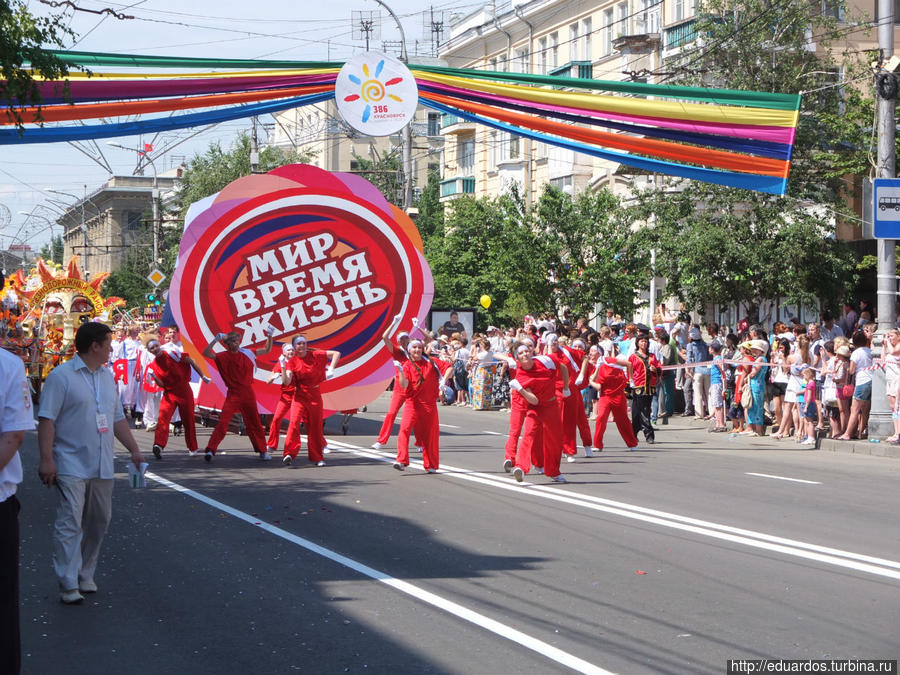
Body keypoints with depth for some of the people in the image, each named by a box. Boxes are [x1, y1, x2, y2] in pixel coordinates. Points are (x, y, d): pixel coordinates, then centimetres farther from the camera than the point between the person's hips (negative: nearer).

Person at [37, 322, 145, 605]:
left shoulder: (107, 377, 14)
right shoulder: (61, 376, -8)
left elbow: (117, 419, 21)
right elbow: (47, 420, -13)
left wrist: (134, 449, 13)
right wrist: (46, 459, -19)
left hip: (102, 466, 7)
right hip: (71, 466, -7)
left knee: (99, 522, 10)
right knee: (70, 523, -10)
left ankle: (85, 575, 22)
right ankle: (69, 585, -8)